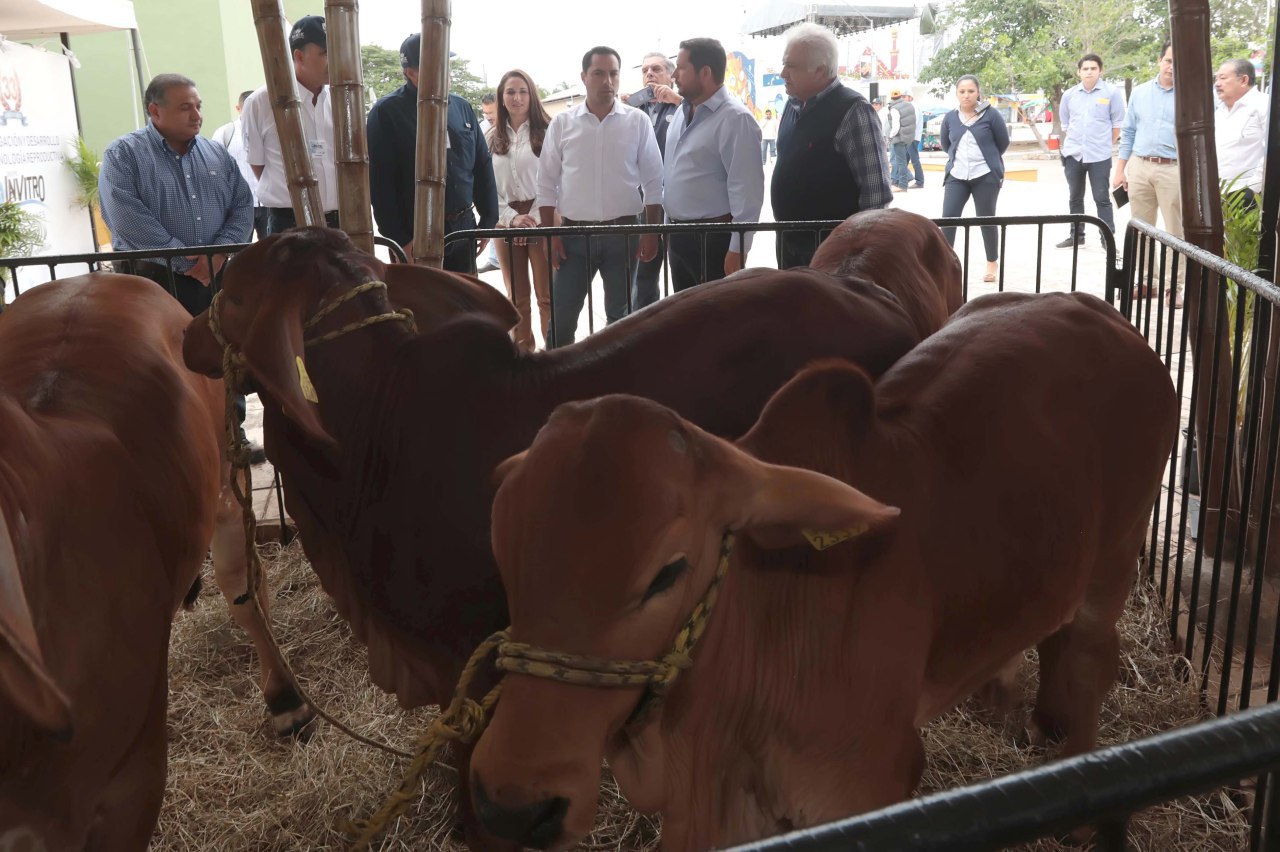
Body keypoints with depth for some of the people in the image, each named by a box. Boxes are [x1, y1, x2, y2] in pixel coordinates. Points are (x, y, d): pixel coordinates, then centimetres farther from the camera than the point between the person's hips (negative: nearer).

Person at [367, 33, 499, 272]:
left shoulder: (462, 108, 11)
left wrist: (488, 221, 8)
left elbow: (483, 167, 15)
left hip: (463, 230, 5)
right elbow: (381, 182, -11)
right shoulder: (387, 113, -6)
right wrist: (399, 238, -15)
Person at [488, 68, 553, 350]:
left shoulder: (546, 131, -1)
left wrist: (535, 218, -14)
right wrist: (512, 217, -8)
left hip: (542, 219, -4)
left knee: (547, 294, -4)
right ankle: (523, 351, 19)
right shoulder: (493, 138, 10)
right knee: (516, 296, 10)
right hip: (506, 222, 4)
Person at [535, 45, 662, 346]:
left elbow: (653, 182, 3)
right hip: (574, 232, 0)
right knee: (561, 315, 1)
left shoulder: (637, 121, 1)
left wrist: (651, 232, -3)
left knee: (621, 315, 10)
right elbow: (547, 184, 5)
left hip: (623, 232, 0)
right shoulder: (562, 123, 2)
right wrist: (550, 234, -2)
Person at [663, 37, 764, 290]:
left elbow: (747, 190, -20)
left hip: (712, 238, -8)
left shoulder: (735, 119, -16)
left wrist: (738, 249, -21)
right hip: (677, 235, 8)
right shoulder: (683, 112, 11)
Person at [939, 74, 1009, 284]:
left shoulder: (991, 114, -6)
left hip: (986, 176, -3)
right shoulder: (950, 117, 3)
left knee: (986, 220, 6)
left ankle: (993, 265, 22)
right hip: (956, 177, 3)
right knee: (948, 218, -7)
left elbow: (1003, 143, 5)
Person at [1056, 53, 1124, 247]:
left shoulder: (1111, 92, -5)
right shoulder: (1069, 94, 5)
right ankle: (1076, 235, 24)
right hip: (1073, 154, 4)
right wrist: (1075, 141, 12)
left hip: (1099, 156, -4)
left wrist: (1104, 145, 3)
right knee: (1075, 198, 13)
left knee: (1102, 199, -4)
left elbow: (1117, 122, 1)